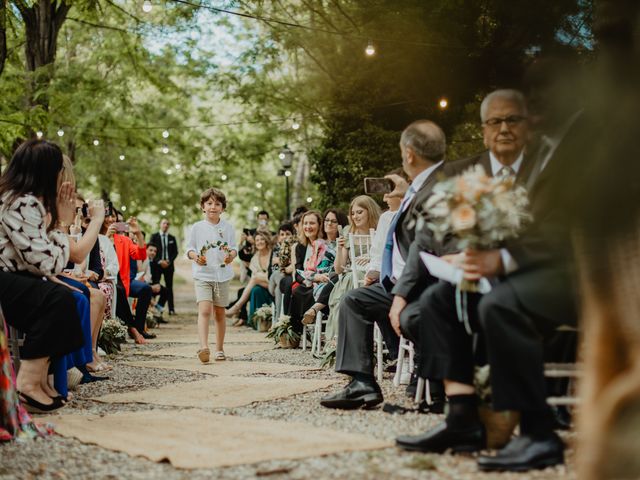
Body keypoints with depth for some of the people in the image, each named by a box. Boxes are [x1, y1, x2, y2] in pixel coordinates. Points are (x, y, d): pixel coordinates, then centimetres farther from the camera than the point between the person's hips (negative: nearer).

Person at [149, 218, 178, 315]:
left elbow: (175, 252, 9)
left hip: (169, 265, 2)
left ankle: (171, 309, 1)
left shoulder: (172, 238, 12)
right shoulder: (154, 236, 6)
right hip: (157, 264, -2)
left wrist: (169, 261, -8)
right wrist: (159, 261, -12)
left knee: (169, 287, 2)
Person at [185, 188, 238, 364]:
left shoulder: (227, 227, 4)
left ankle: (219, 349, 23)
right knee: (204, 310, -18)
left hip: (222, 275, 2)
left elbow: (234, 248, 6)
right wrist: (195, 256, -18)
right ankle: (204, 347, -29)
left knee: (219, 313, 11)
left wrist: (231, 255, -16)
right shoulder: (197, 227, 1)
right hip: (203, 275, -2)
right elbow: (189, 248, 3)